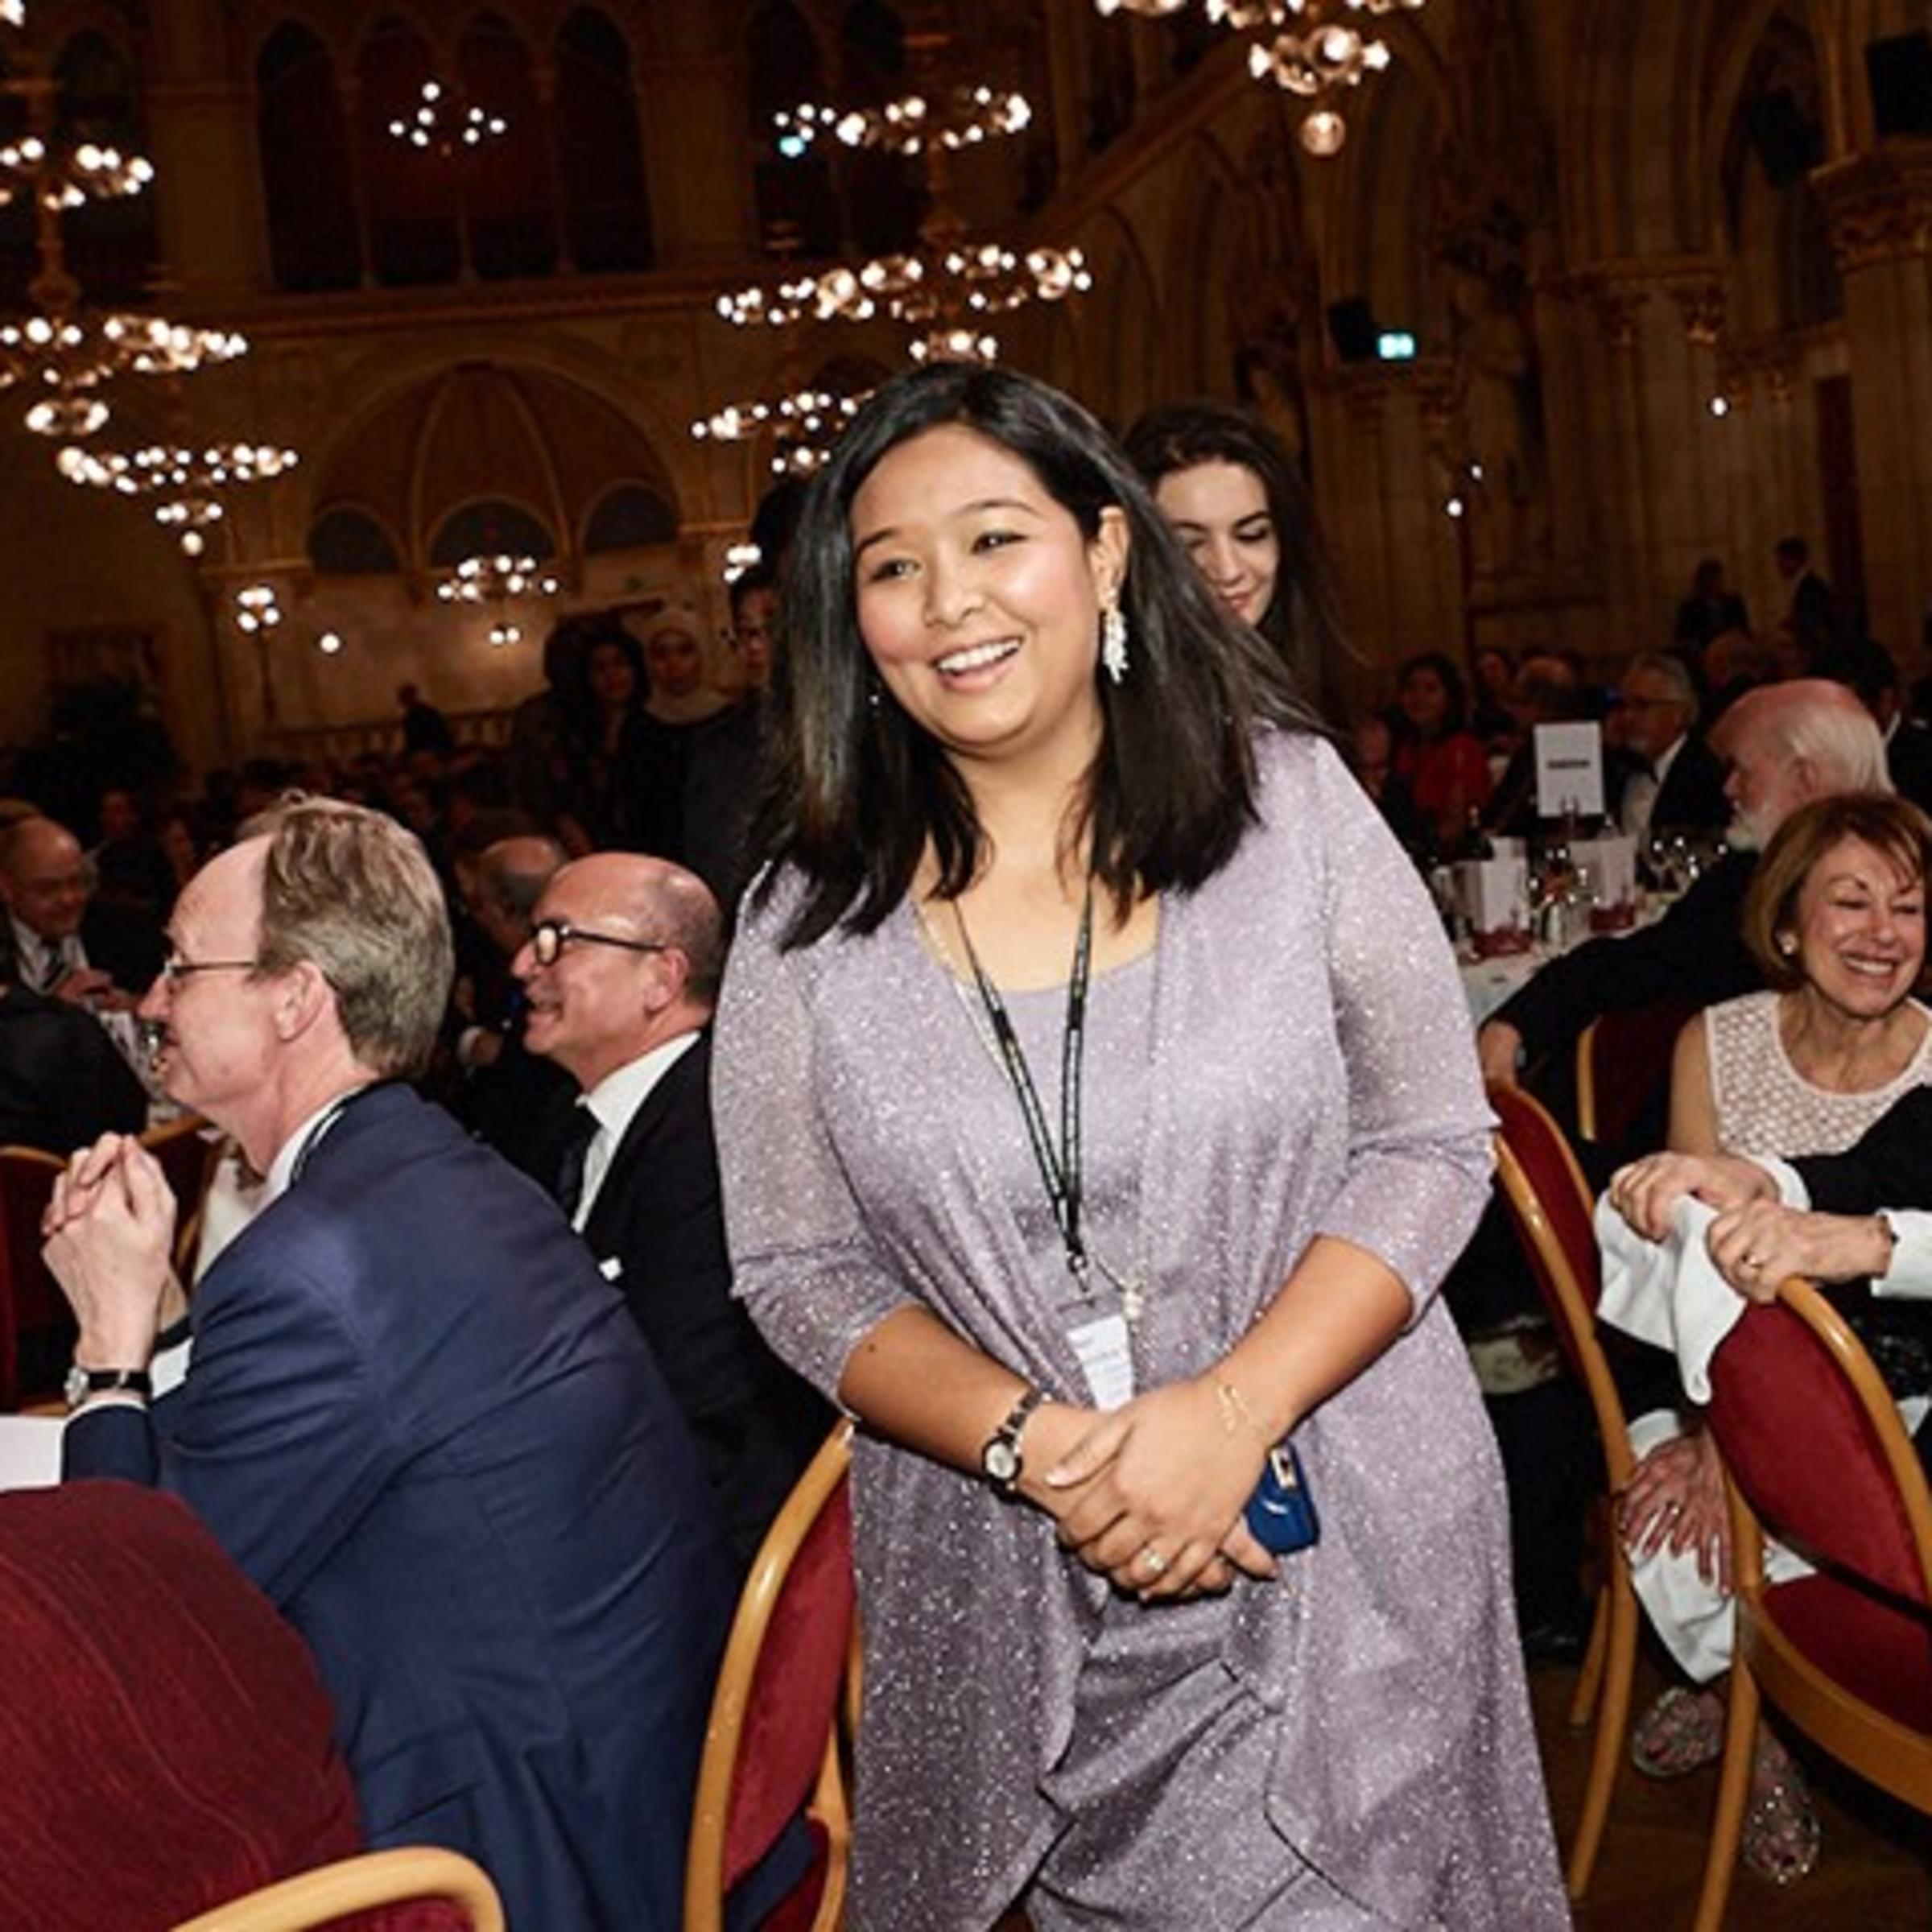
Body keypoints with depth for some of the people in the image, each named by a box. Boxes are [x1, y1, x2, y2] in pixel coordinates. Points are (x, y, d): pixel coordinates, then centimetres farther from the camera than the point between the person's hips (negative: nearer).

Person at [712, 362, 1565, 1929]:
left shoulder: (1288, 800, -6)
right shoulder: (811, 916, -4)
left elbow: (1431, 1145, -5)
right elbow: (798, 1272, -2)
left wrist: (1231, 1411, -18)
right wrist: (1034, 1444, -18)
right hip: (1011, 1599, 1)